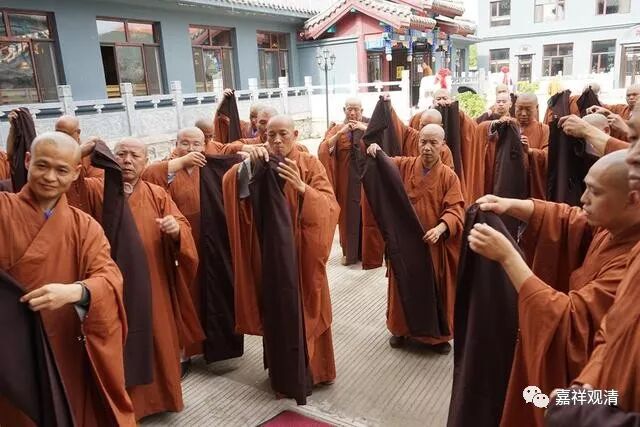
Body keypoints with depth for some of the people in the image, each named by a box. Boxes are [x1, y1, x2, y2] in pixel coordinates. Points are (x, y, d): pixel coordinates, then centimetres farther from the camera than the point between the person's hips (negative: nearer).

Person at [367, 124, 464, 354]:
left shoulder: (449, 176, -5)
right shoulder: (404, 165, -1)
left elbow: (456, 209, -11)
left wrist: (440, 227, -30)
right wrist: (375, 151, -19)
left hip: (435, 244, -1)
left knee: (435, 289, 11)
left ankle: (437, 334, 31)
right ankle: (401, 329, 33)